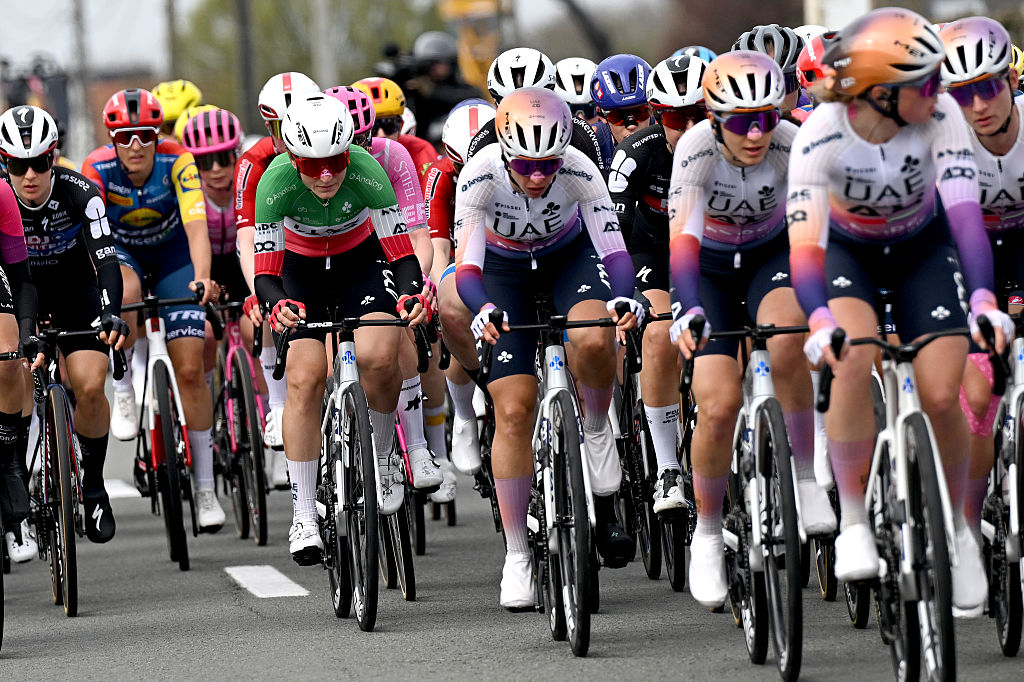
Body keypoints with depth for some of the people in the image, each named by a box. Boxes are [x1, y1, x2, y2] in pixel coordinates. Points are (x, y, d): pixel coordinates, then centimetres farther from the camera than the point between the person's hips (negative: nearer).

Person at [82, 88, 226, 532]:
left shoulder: (177, 162, -27)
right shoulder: (97, 170, -26)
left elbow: (196, 226, -37)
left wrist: (202, 278, -54)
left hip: (171, 253, 0)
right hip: (119, 251, 0)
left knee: (190, 369, -9)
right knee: (125, 292, -39)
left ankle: (205, 489, -2)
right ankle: (123, 390, -15)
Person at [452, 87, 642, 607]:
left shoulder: (579, 173, -30)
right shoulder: (481, 176, -31)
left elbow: (614, 250, -33)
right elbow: (467, 266, -35)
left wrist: (624, 297, -54)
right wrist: (483, 310, -55)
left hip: (569, 256, 0)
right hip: (505, 269, 0)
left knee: (594, 339, -35)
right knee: (514, 409, -9)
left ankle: (596, 429, -4)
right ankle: (516, 556, 0)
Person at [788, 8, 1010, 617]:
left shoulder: (941, 117, -29)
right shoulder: (821, 136, -32)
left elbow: (965, 212, -34)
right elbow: (805, 241, -38)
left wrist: (984, 301, -49)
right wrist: (820, 323, -55)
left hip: (922, 246, 1)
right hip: (847, 250, -1)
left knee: (941, 397, -11)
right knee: (853, 361, -30)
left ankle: (957, 527, 15)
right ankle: (854, 521, -14)